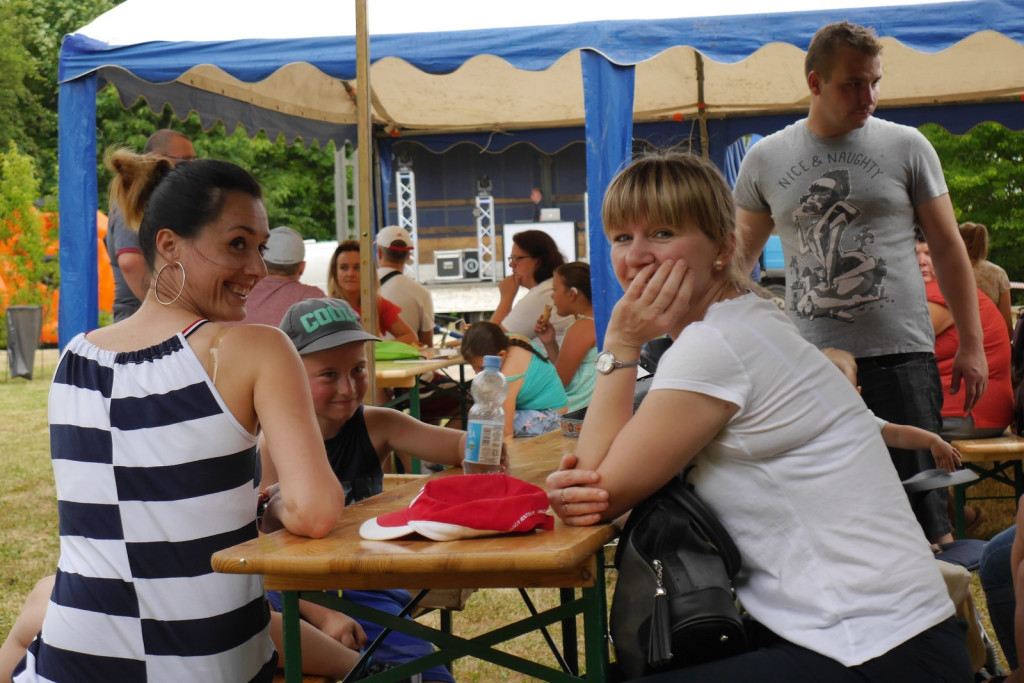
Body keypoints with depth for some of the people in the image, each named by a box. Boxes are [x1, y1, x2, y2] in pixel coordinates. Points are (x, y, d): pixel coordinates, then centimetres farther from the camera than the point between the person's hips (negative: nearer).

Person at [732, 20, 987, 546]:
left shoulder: (905, 147, 4)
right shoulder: (765, 159, 8)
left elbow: (948, 248, 7)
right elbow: (739, 257, 17)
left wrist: (971, 344, 3)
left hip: (899, 357, -1)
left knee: (920, 500, -1)